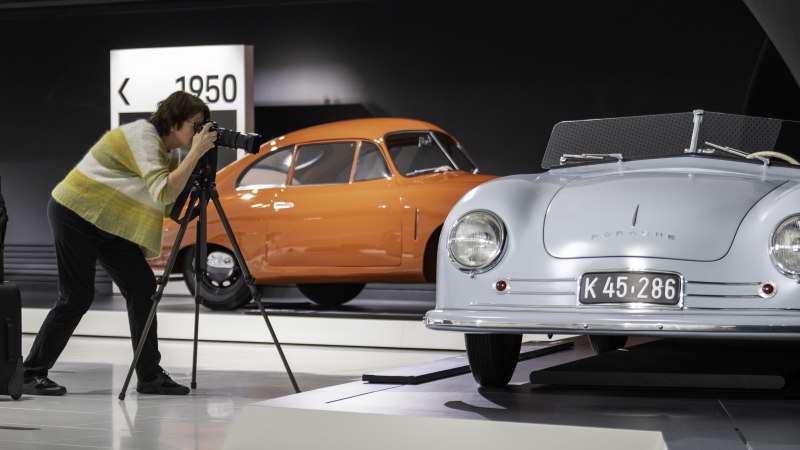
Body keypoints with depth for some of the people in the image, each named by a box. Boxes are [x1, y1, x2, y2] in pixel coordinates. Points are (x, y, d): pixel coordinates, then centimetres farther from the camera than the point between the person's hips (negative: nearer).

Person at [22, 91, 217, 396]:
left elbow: (173, 204, 5)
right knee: (76, 298, -9)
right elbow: (163, 192, -32)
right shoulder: (143, 136, -20)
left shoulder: (168, 151, 8)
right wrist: (196, 153, -30)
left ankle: (150, 376, 2)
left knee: (142, 287, -1)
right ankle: (30, 375, 1)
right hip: (75, 213, -9)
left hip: (108, 223, 9)